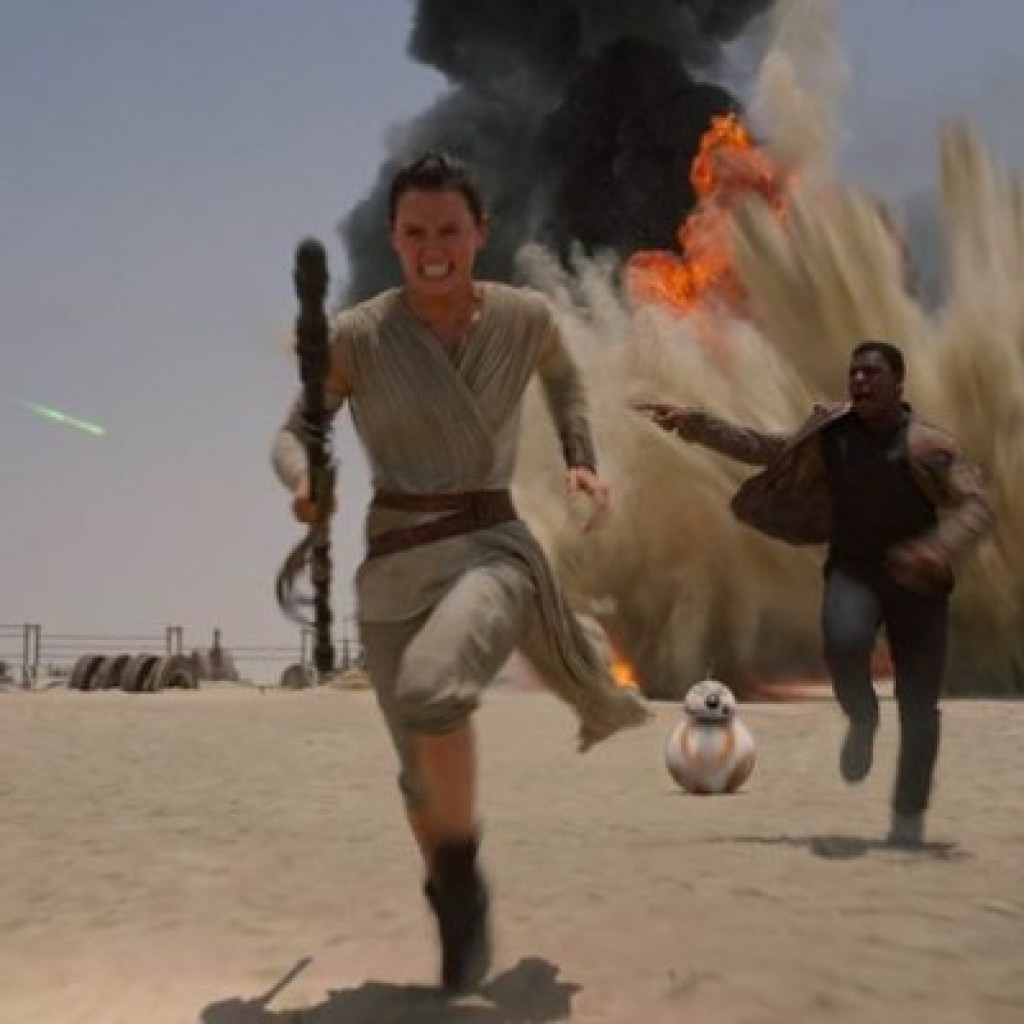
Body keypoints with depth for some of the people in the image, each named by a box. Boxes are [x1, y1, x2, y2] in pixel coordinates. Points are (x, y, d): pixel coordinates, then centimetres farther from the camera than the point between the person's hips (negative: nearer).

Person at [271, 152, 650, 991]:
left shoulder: (526, 316, -1)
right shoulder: (356, 336, -6)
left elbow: (563, 377, 21)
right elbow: (292, 432, 5)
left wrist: (583, 462, 7)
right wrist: (304, 483, -17)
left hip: (493, 549, -1)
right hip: (394, 566, 2)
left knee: (429, 688, -32)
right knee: (424, 772, 11)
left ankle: (463, 875, -7)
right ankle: (458, 913, 40)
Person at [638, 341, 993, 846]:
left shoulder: (930, 445, -12)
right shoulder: (831, 431, -2)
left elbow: (975, 505, -21)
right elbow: (763, 447, 5)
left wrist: (938, 549, -41)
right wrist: (696, 423, -4)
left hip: (917, 580, -1)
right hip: (853, 570, 1)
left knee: (918, 707, 2)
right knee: (844, 643, -33)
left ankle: (908, 818, 20)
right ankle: (862, 719, 1)